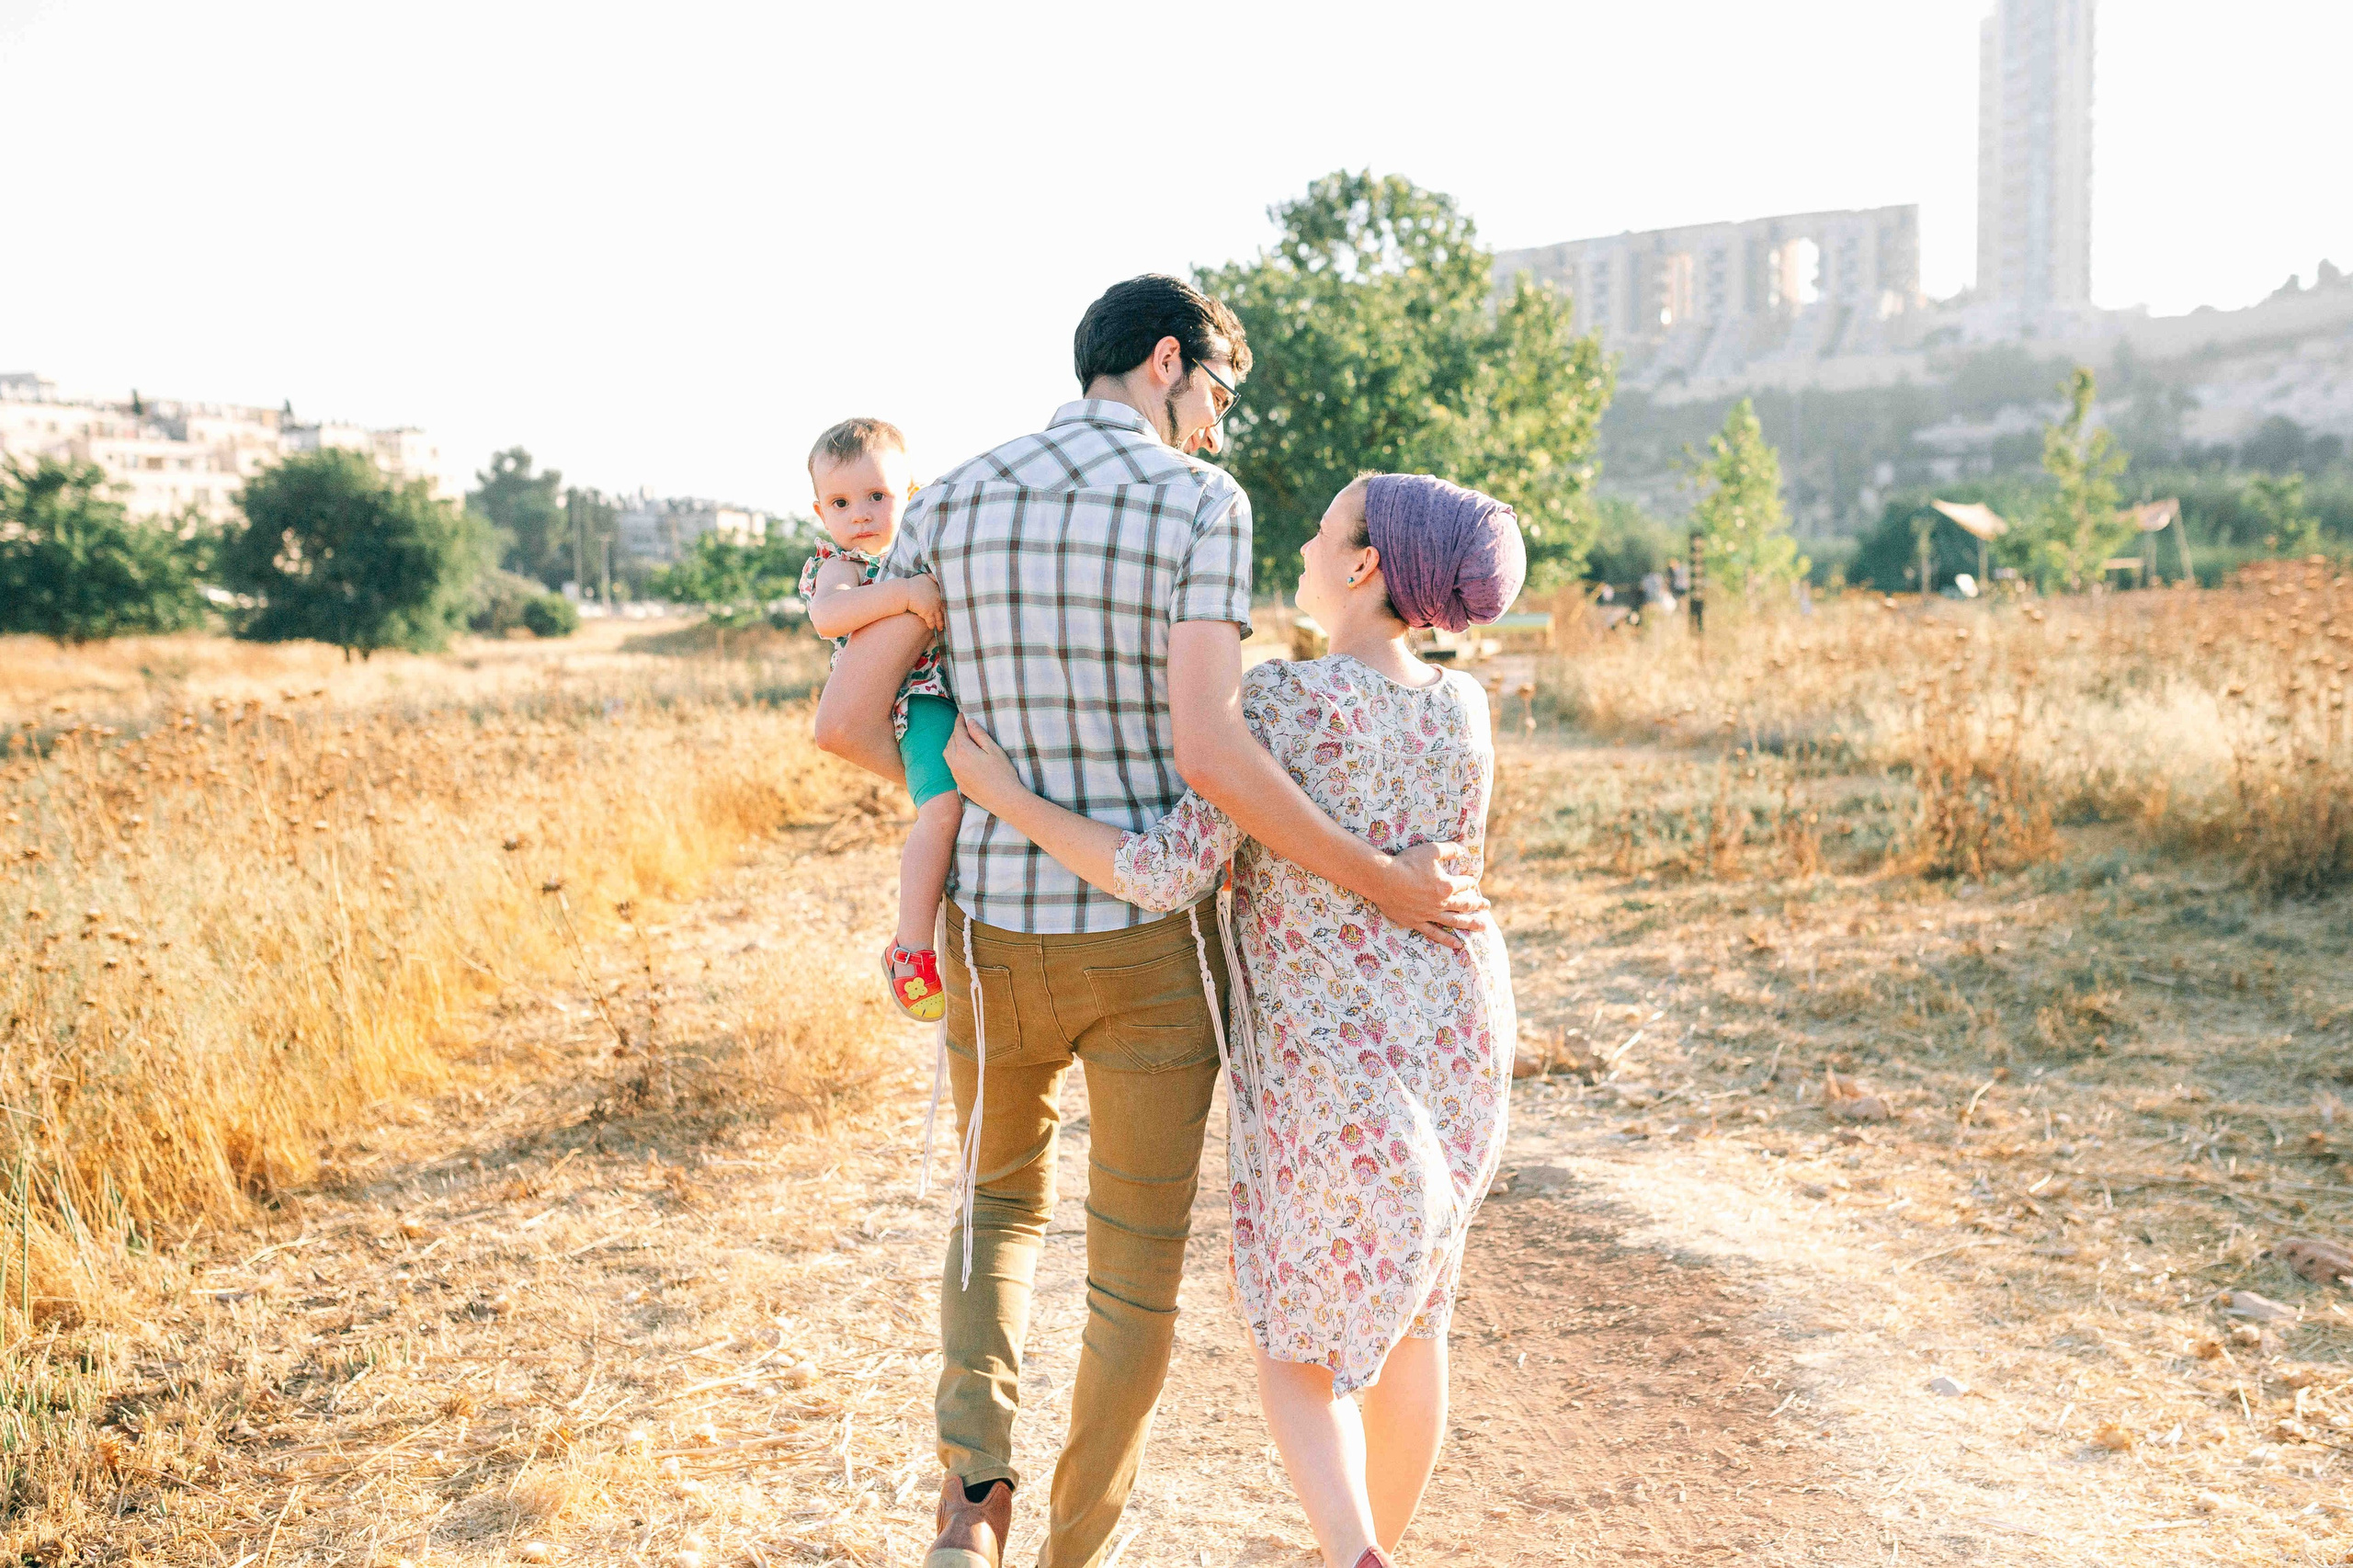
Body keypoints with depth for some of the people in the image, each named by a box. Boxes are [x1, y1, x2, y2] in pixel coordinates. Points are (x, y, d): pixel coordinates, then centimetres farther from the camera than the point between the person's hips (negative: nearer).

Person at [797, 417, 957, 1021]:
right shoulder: (840, 563, 0)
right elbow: (827, 617, -24)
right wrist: (903, 593, -30)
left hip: (971, 693, 8)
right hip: (917, 700, -8)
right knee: (945, 805, -30)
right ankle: (911, 947, -22)